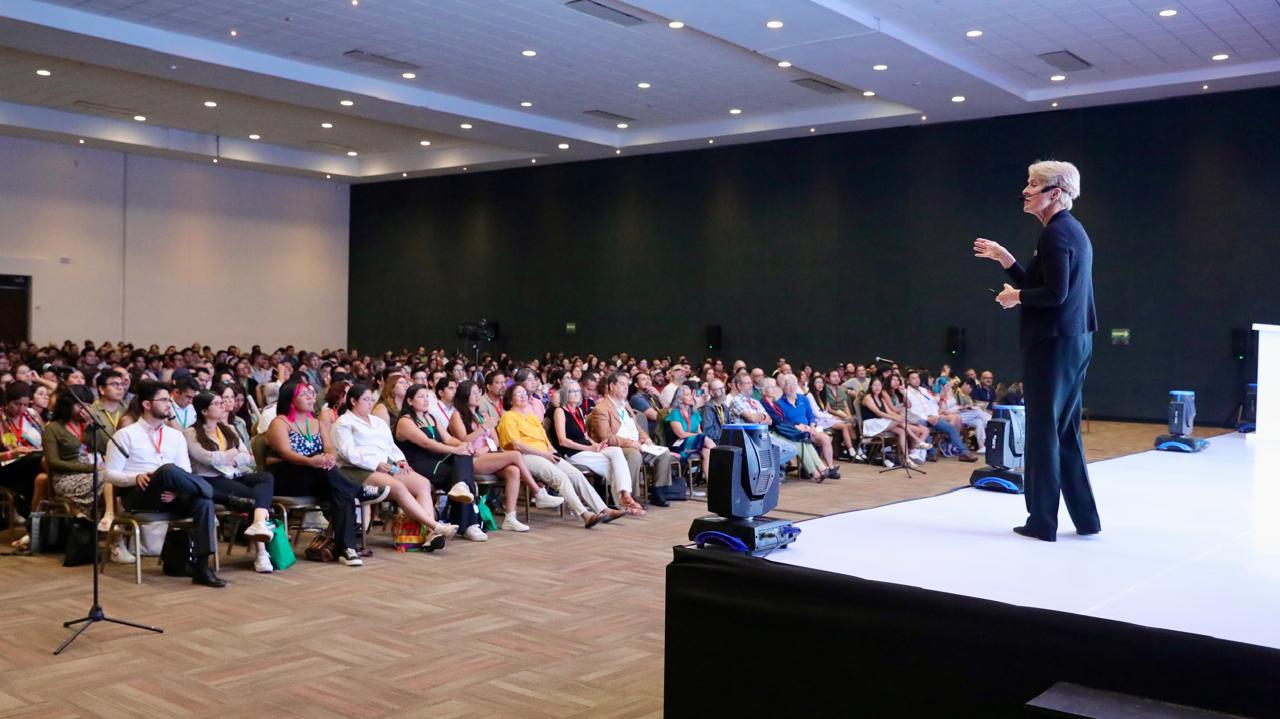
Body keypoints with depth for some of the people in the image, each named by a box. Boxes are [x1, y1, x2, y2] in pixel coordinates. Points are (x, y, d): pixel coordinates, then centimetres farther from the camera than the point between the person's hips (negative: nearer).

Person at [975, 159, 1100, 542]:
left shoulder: (1055, 233, -15)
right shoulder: (1073, 229, 16)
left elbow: (1055, 294, -22)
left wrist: (1015, 296, -7)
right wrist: (1003, 258, 15)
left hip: (1052, 344, -10)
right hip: (1074, 342, 10)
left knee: (1043, 431, -1)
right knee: (1065, 432, 16)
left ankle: (1042, 521, 7)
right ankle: (1085, 517, 22)